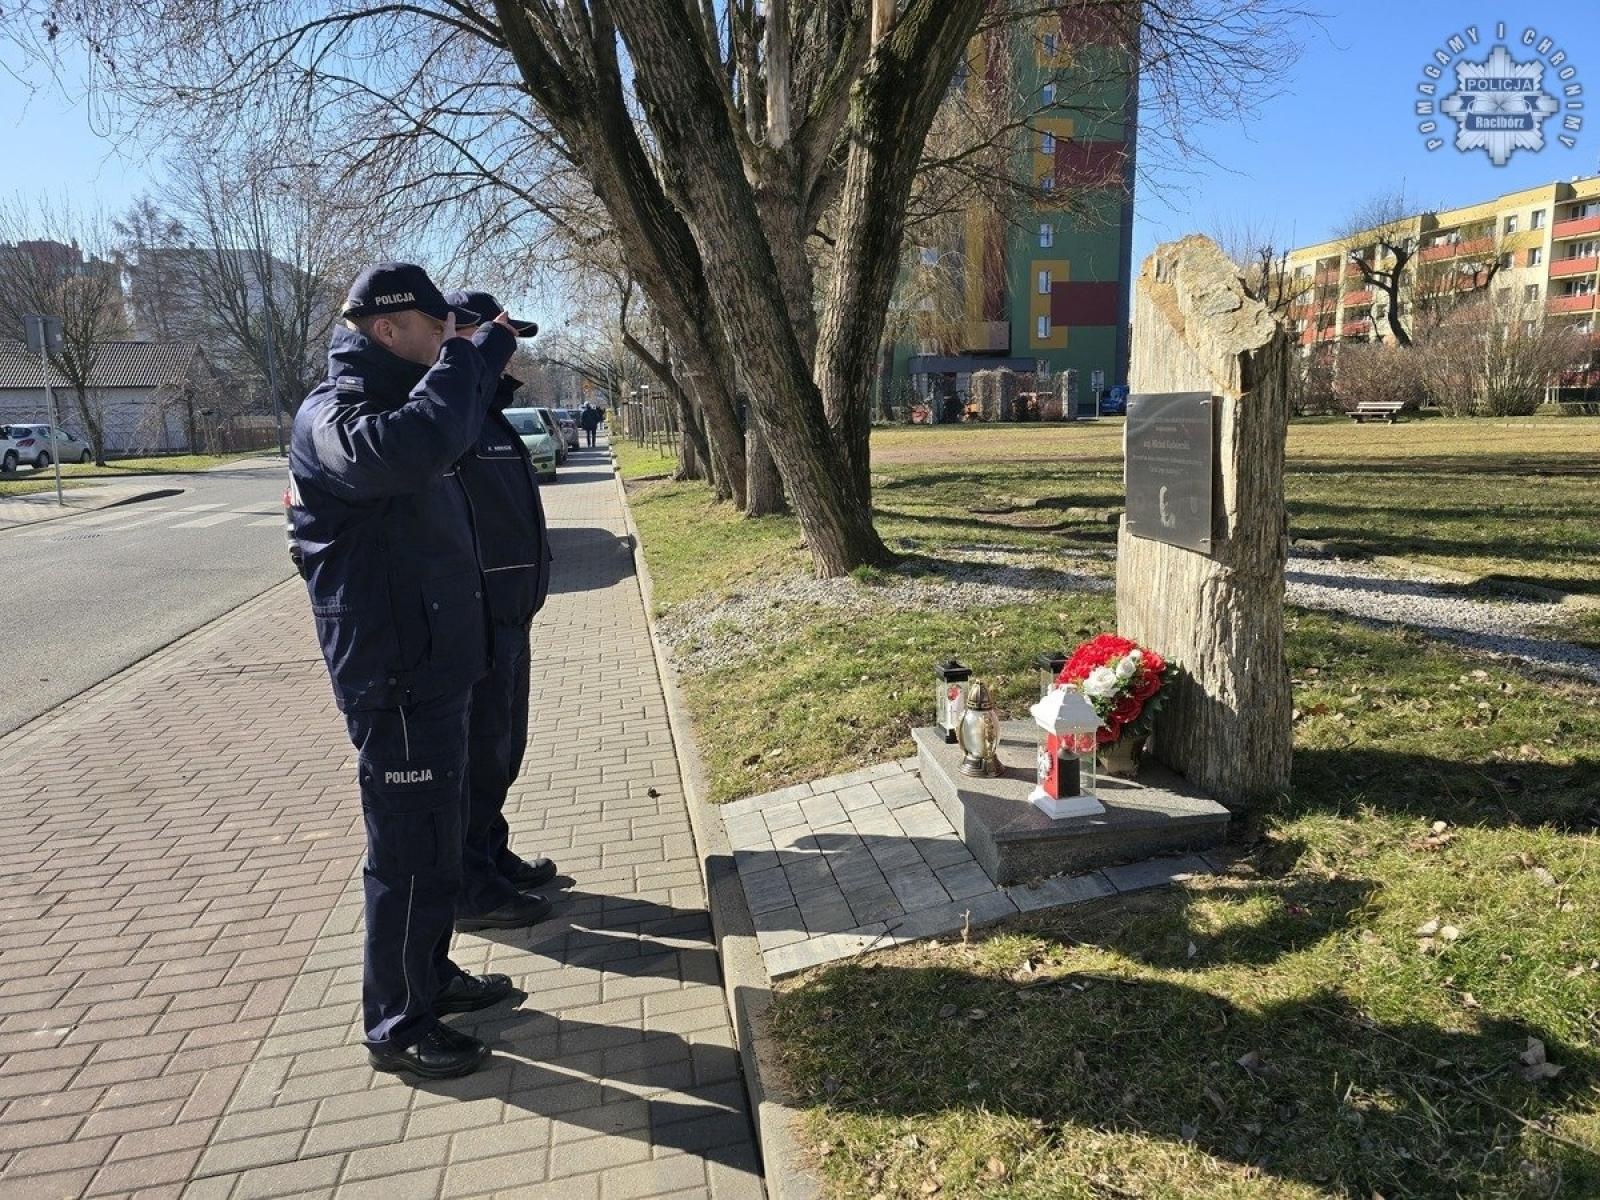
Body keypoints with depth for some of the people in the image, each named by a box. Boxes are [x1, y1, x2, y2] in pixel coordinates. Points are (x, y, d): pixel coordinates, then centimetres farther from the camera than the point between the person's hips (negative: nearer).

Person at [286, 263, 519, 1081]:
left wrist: (488, 351, 15)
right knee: (409, 851, 1)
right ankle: (397, 1026, 17)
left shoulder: (393, 402, 13)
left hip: (436, 665, 11)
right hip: (395, 681, -10)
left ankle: (430, 974, 38)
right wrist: (466, 352, -28)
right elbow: (414, 446, -41)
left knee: (438, 834, 21)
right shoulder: (332, 414, -19)